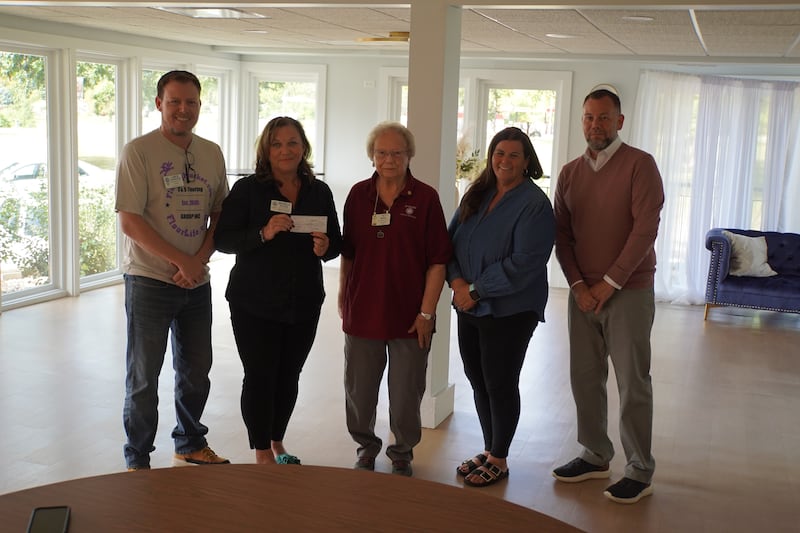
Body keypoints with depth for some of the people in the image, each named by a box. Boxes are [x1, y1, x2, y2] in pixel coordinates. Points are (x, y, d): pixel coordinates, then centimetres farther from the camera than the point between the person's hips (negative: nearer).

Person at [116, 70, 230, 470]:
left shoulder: (211, 153, 7)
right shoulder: (138, 151, -9)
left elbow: (219, 216, 9)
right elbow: (130, 220, -15)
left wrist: (200, 260, -8)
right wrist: (182, 261, -16)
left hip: (197, 282, 5)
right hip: (150, 281, -5)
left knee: (196, 370, 17)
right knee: (144, 377, 4)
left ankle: (190, 445, 35)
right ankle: (137, 460, 18)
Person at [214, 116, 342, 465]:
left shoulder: (319, 192, 7)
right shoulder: (247, 190, -4)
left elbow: (336, 242, 12)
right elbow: (222, 239, -10)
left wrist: (325, 247, -12)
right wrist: (263, 234, -25)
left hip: (304, 304, 4)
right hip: (255, 304, -3)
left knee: (289, 376, 12)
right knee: (260, 377, 1)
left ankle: (277, 442, 32)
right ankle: (262, 453, 17)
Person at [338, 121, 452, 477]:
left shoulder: (425, 198, -5)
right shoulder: (358, 195, 3)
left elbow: (438, 260, -6)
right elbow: (347, 253, 10)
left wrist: (427, 312, -10)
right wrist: (343, 297, 7)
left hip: (410, 317, -2)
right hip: (362, 312, 3)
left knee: (406, 394, 9)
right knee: (358, 391, 13)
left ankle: (402, 453, 31)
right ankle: (366, 447, 36)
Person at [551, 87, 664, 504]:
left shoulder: (639, 164, -7)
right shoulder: (570, 172, 9)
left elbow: (645, 229, -13)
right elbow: (561, 234, 7)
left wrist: (609, 283, -14)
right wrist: (577, 284, -5)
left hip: (628, 292, -5)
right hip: (583, 292, 5)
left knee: (632, 382, 1)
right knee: (584, 377, 10)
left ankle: (640, 471, 13)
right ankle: (595, 456, 26)